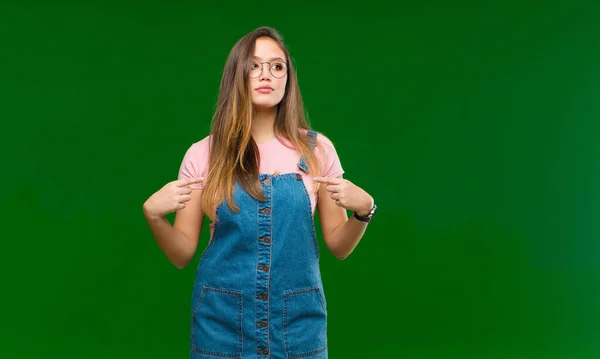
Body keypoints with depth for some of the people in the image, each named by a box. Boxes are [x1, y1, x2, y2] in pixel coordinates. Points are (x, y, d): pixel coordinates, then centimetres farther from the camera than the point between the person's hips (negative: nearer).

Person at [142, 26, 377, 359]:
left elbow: (338, 246, 4)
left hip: (298, 321, 1)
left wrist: (364, 210, -15)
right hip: (222, 320, 0)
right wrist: (153, 214, -17)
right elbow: (182, 254, 1)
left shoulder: (317, 149, -1)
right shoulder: (203, 154, -2)